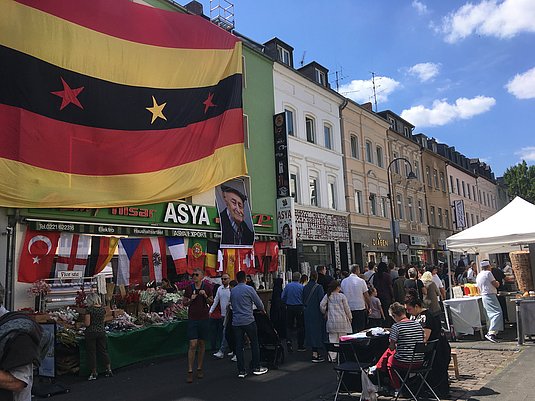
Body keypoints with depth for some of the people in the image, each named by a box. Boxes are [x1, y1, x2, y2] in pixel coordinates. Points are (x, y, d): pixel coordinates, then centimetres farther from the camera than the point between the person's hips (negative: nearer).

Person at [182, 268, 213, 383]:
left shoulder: (207, 288, 1)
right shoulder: (188, 288, 1)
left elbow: (211, 302, 5)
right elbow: (184, 303, 8)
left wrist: (205, 296, -13)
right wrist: (190, 300, -12)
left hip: (204, 319, 1)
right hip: (192, 319, -1)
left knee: (202, 344, 8)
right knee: (193, 344, -6)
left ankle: (199, 368, 20)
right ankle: (190, 371, 1)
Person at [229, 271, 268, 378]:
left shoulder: (232, 291, 8)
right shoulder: (249, 289, -8)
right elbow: (258, 302, -2)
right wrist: (262, 310, 17)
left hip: (236, 322, 5)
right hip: (248, 321, -4)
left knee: (239, 346, 7)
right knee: (254, 344, 9)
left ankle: (241, 371, 10)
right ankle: (256, 368, 14)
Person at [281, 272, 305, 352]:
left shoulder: (287, 286, -4)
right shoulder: (301, 287, -9)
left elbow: (283, 297, -1)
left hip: (289, 308, 2)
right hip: (299, 308, -1)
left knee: (289, 326, 11)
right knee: (300, 327, 9)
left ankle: (288, 341, -9)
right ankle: (300, 346, 14)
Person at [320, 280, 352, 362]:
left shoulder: (327, 296, 2)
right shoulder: (342, 296, -4)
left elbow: (321, 305, -6)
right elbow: (346, 308, 0)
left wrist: (324, 313, 11)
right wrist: (350, 317, 14)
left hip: (332, 320, 2)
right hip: (342, 320, -2)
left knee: (332, 339, 5)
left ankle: (332, 357, 1)